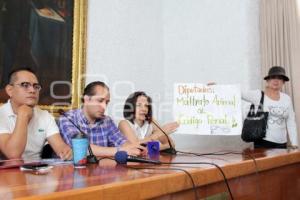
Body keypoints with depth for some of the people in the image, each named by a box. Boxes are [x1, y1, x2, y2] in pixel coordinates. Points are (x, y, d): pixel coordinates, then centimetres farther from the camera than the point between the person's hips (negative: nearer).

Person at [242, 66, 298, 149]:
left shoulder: (287, 99, 7)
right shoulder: (258, 95, -4)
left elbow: (291, 123, 9)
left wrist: (294, 143, 5)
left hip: (281, 143, 4)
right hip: (263, 142, -3)